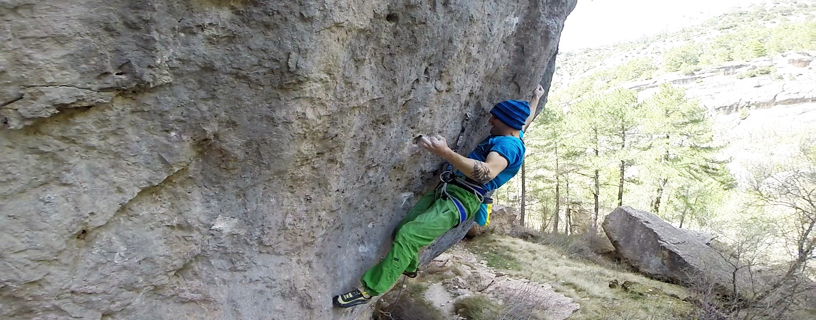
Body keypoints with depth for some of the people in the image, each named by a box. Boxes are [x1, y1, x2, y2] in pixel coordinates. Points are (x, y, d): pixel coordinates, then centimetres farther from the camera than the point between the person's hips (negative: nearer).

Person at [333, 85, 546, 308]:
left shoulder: (508, 145, -16)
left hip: (460, 201, -10)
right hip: (447, 190, 11)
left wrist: (445, 152, -45)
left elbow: (487, 173, -36)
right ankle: (409, 268, 41)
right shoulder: (512, 136, 16)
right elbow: (526, 118, 40)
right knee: (404, 229, 13)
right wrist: (535, 98, 58)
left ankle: (369, 289, -17)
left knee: (408, 235, -23)